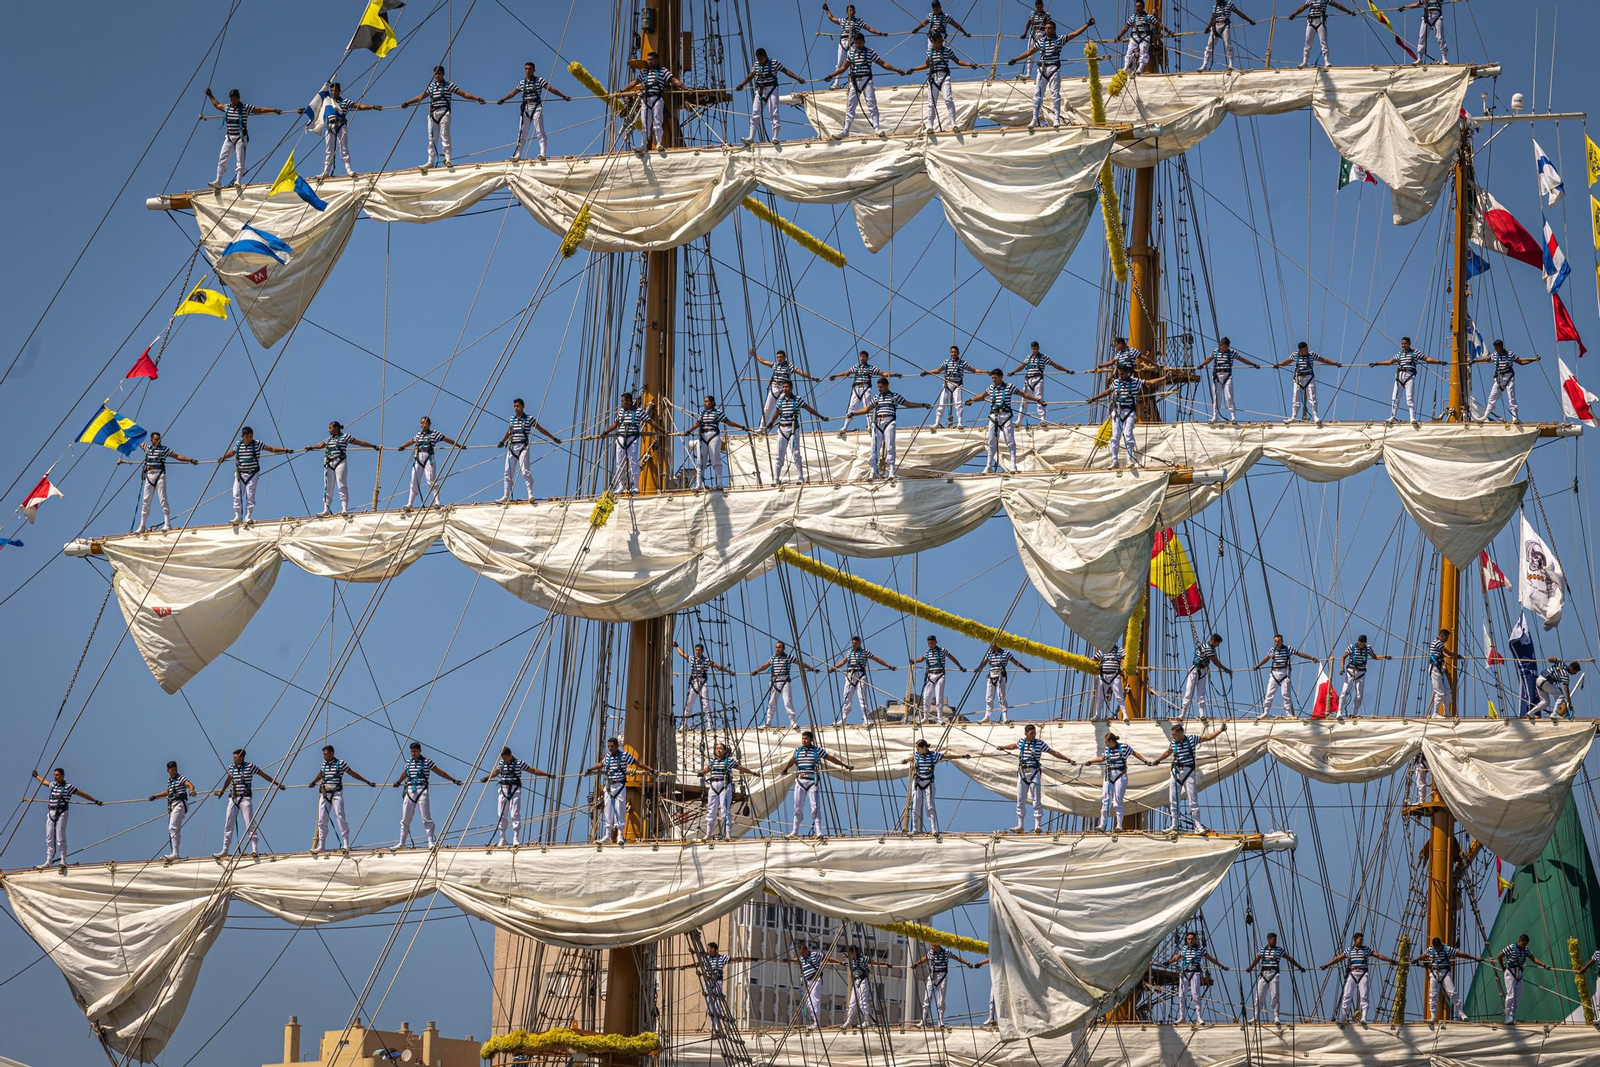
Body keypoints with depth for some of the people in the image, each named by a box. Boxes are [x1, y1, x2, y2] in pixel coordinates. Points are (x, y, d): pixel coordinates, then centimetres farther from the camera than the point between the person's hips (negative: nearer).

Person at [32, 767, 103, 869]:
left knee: (60, 838, -11)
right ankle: (48, 861, 8)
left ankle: (63, 861, -8)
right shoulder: (53, 785, 15)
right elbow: (44, 781, 38)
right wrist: (36, 776, 54)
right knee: (49, 839, 5)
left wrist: (96, 801, -1)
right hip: (50, 813, 6)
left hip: (61, 813, -6)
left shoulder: (68, 787, -3)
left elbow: (83, 794, -1)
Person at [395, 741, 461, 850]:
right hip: (409, 791, 4)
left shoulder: (427, 761, 2)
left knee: (426, 818, -8)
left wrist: (453, 780, 5)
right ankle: (402, 843, 9)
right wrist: (398, 782, 19)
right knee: (405, 819, 4)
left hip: (422, 791, -4)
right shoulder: (408, 762, 14)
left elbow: (439, 772, 5)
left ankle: (430, 842, -7)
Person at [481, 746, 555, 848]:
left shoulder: (519, 763, -1)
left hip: (515, 790, -4)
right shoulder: (501, 763, 11)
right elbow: (495, 772, 2)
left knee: (515, 814, -9)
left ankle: (516, 838, -6)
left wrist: (547, 774, -2)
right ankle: (502, 838, 11)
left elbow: (533, 771, 3)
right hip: (503, 789, 4)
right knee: (501, 815, 3)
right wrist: (486, 778, -15)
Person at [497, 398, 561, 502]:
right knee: (508, 472, 4)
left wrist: (553, 438, 5)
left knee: (526, 472, -14)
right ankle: (506, 497, 8)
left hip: (522, 447, -5)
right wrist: (502, 442, 37)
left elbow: (541, 429, 5)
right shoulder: (512, 419, 14)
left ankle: (530, 495, -16)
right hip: (511, 447, 5)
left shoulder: (529, 419, 1)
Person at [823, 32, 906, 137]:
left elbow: (883, 63, 0)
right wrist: (831, 75, 13)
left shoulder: (870, 52, 2)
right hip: (854, 82, 4)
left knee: (872, 104, -12)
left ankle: (876, 128, -15)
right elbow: (843, 67, 18)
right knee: (850, 106, 3)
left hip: (866, 80, -4)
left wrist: (897, 70, -9)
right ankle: (845, 131, 6)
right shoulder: (850, 53, 12)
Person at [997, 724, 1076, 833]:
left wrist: (1068, 759, -2)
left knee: (1036, 800, -5)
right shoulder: (1021, 742, 7)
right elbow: (1013, 746, 30)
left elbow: (1054, 753, 0)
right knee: (1020, 800, 6)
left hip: (1034, 773, -3)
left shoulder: (1040, 744, -2)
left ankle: (1038, 826, -2)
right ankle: (1019, 825, 13)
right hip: (1022, 773, 3)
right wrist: (1003, 747, 48)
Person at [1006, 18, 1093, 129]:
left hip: (1054, 69, -3)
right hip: (1042, 69, 3)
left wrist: (1087, 25, -10)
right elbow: (1029, 52, 15)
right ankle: (1035, 119, 5)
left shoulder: (1060, 39, 3)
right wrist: (1015, 60, 13)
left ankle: (1057, 119, 0)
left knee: (1055, 94, -5)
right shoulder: (1041, 41, 11)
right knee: (1037, 95, 0)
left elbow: (1074, 33, -2)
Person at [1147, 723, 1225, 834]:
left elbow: (1208, 737, -1)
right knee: (1173, 801, 5)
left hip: (1189, 772, -4)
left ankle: (1198, 826, -4)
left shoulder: (1191, 740, -5)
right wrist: (1155, 761, 29)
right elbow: (1167, 753, 24)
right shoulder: (1173, 743, 4)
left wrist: (1220, 730, -10)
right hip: (1176, 772, 4)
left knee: (1193, 800, -7)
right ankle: (1174, 826, 13)